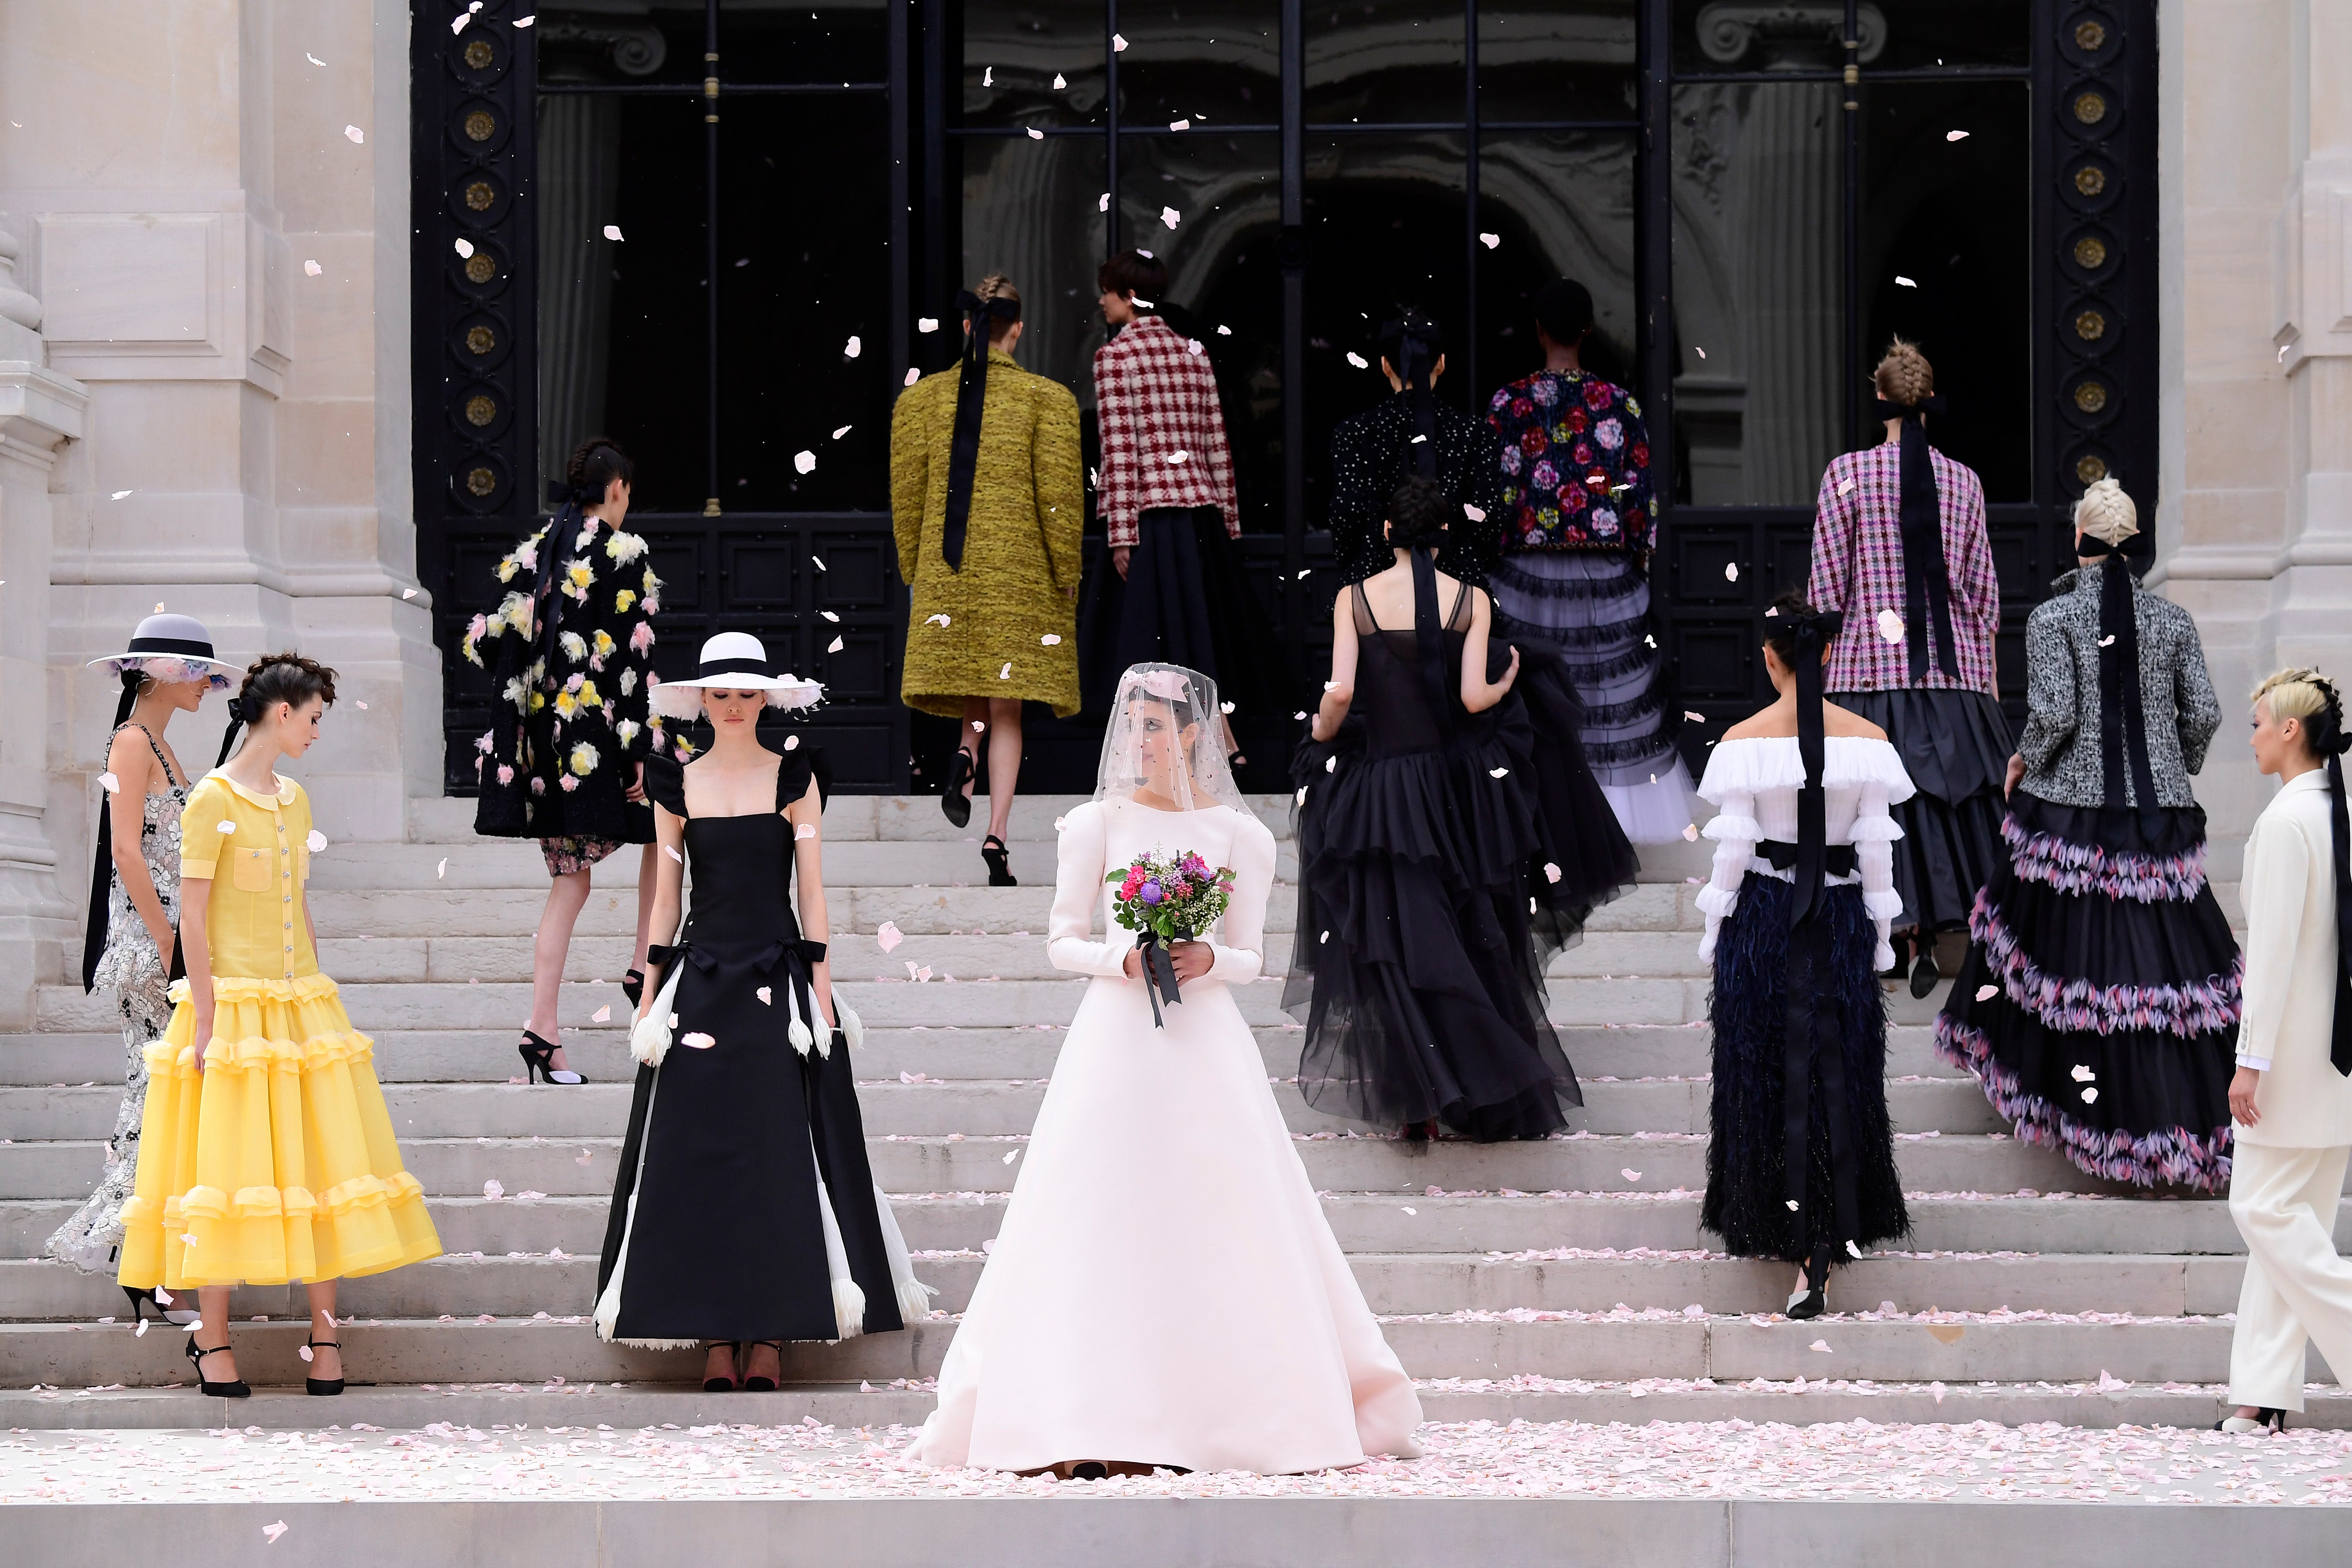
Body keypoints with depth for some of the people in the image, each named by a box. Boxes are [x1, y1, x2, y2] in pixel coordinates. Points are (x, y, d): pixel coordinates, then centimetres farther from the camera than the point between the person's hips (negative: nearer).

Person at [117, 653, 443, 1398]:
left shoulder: (295, 800, 13)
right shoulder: (213, 799, -8)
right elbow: (193, 917, -10)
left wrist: (319, 997, 12)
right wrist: (206, 1020, -15)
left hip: (302, 1002, 7)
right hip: (233, 1003, -7)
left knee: (318, 1158, 2)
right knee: (229, 1162, -5)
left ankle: (324, 1333, 5)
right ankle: (212, 1339, 2)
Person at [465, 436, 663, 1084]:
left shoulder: (536, 550, 9)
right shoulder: (623, 552, -8)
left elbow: (497, 640, 7)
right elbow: (631, 657, -14)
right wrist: (640, 748, -12)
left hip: (543, 729, 5)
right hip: (599, 731, -5)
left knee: (570, 880, 8)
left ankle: (543, 1028, -1)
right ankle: (644, 968, 18)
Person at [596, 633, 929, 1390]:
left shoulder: (795, 777, 3)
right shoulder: (676, 785, 8)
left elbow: (813, 892, 2)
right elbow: (666, 898, 11)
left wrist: (822, 994, -3)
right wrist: (649, 997, 7)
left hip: (779, 980, -2)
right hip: (700, 981, 2)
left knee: (779, 1156, -5)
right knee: (699, 1158, -3)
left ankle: (772, 1333, -2)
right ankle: (717, 1334, -1)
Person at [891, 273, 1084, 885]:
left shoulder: (922, 398, 3)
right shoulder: (1046, 399, -5)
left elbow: (907, 492, 6)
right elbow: (1060, 492, -8)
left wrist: (915, 571, 16)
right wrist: (1067, 574, 1)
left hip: (947, 570, 2)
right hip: (1022, 572, -2)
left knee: (975, 688, 22)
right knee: (1007, 707, 3)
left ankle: (966, 750, -10)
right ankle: (997, 836, -7)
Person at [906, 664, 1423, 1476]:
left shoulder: (1240, 836, 7)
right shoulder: (1098, 825, 6)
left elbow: (1250, 957, 9)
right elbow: (1063, 942, 6)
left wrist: (1208, 961, -12)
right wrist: (1124, 960, -12)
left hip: (1206, 1041, 1)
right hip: (1115, 1036, -1)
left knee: (1223, 1217, -2)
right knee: (1103, 1217, -6)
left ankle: (1251, 1411, 5)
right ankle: (1092, 1426, -7)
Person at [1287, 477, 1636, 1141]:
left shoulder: (1354, 599, -4)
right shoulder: (1471, 600, -4)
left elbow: (1340, 692, -11)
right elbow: (1473, 697, -10)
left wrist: (1320, 740, 9)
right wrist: (1508, 684, 12)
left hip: (1384, 784, -1)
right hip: (1461, 782, 1)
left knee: (1400, 943, 4)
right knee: (1475, 943, 14)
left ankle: (1421, 1098, -1)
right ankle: (1495, 1093, 22)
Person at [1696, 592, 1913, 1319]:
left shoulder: (1744, 741, -9)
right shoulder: (1867, 740, -5)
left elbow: (1732, 849, -7)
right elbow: (1877, 851, -1)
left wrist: (1716, 933, 4)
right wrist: (1878, 939, 9)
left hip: (1763, 918, -1)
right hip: (1840, 921, 1)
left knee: (1768, 1075, 10)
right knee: (1840, 1077, 8)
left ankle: (1786, 1231, 13)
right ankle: (1830, 1238, 4)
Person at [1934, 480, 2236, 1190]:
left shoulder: (2054, 617, -6)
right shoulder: (2172, 621, 4)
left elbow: (2055, 712, -14)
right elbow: (2204, 714, 2)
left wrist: (2025, 761, 4)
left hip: (2073, 809, -3)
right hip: (2160, 811, 3)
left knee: (2072, 942, 9)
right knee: (2171, 953, 3)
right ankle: (2200, 1104, -1)